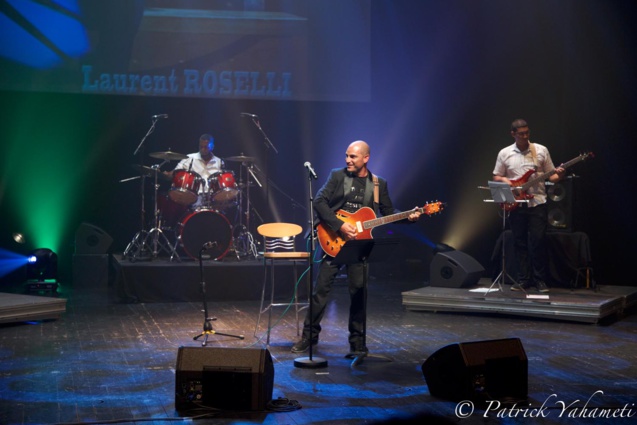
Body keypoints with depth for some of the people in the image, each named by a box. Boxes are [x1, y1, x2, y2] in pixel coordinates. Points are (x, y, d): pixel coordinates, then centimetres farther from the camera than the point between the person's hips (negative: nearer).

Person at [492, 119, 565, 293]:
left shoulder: (541, 150, 4)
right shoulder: (504, 153, 6)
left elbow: (550, 175, 7)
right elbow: (496, 177, 11)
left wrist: (558, 176, -14)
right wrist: (507, 182, -9)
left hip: (537, 202, -1)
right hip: (516, 204, 1)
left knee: (538, 241, -5)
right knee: (520, 242, 5)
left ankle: (539, 279, 6)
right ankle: (523, 279, 13)